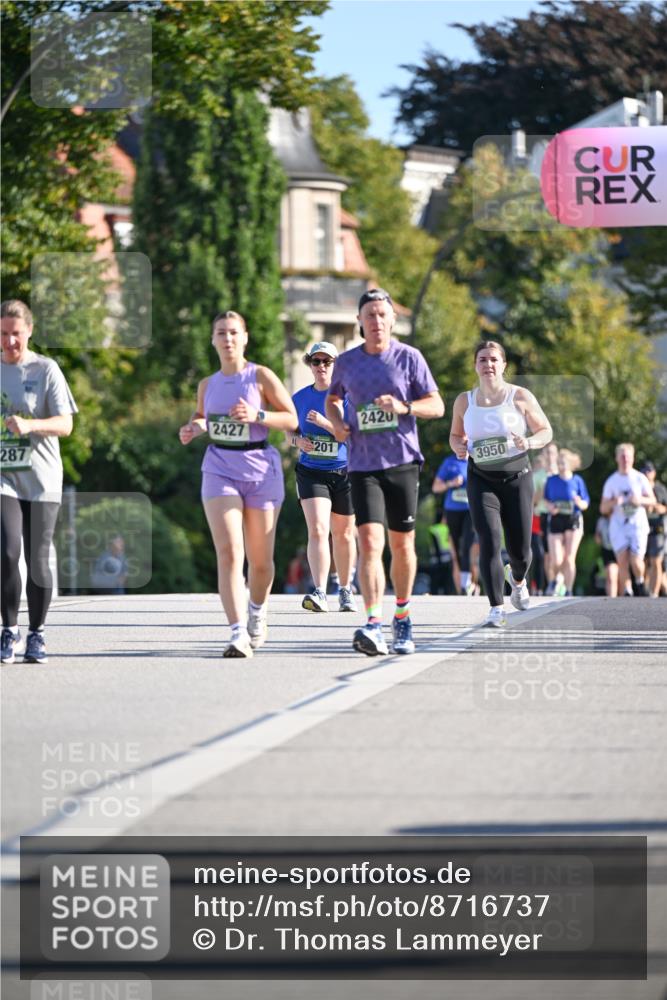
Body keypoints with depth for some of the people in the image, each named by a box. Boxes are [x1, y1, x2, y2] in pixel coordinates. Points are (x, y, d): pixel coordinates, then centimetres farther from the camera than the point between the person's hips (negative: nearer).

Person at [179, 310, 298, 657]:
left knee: (260, 560, 8)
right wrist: (194, 428, 3)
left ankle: (258, 611, 39)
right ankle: (238, 634, -23)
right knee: (229, 553, -16)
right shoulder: (208, 385, 9)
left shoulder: (261, 377, -3)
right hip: (220, 470, 2)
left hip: (260, 471, -2)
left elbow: (292, 420, -4)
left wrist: (257, 415, -19)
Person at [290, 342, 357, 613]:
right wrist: (298, 440, -6)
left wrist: (324, 423, -24)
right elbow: (292, 432, 17)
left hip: (343, 472, -1)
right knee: (317, 531, -17)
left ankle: (345, 590, 28)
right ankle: (319, 593, -25)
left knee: (343, 534, 12)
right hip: (311, 472, 1)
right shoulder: (300, 398, 5)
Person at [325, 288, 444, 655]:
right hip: (363, 466, 0)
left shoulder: (409, 357, 0)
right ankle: (373, 625, -26)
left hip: (403, 462, 0)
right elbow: (333, 398, 24)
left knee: (402, 544, 8)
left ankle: (402, 616, 28)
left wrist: (403, 408, -18)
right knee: (369, 542, -15)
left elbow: (437, 405, 1)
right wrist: (337, 423, 3)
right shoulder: (346, 362, 6)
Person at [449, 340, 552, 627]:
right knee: (489, 542, -17)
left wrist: (529, 442, -19)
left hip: (517, 478, 0)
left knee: (519, 551, 5)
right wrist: (458, 447, -6)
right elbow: (455, 434, 18)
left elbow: (546, 431, 3)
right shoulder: (464, 401, 4)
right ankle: (497, 609, -13)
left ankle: (517, 579, 43)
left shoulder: (520, 397, -3)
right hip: (481, 480, 1)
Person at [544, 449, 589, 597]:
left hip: (573, 521, -1)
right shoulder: (551, 480, 5)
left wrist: (579, 502, -18)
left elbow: (585, 504, 4)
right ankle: (558, 578, 27)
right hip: (555, 521, 1)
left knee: (569, 558, -5)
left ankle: (568, 591, 5)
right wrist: (549, 507, -6)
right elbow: (546, 499, 16)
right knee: (556, 561, -7)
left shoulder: (577, 481, 1)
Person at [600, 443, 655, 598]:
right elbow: (603, 508, 9)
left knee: (636, 562, -12)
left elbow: (652, 500, 7)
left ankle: (640, 584, 19)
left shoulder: (640, 478, 5)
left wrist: (640, 500, -14)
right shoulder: (611, 481, 8)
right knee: (622, 560, -12)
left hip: (638, 524, -1)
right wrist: (613, 502, -13)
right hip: (618, 526, 1)